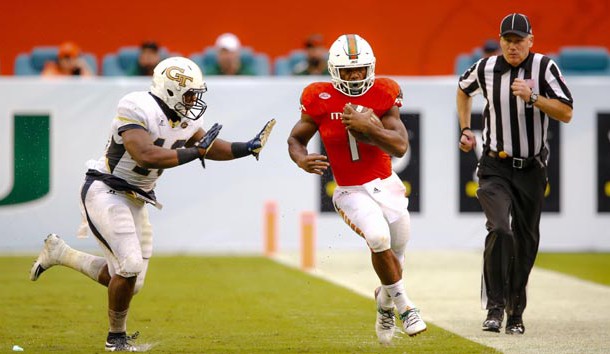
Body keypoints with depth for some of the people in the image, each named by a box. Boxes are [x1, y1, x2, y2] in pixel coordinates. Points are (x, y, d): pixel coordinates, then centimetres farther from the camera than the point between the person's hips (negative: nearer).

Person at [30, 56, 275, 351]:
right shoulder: (138, 110, -21)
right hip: (105, 193, -9)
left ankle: (58, 252, 28)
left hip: (135, 201, 9)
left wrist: (249, 148, 2)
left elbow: (213, 148, 16)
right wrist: (195, 152, -30)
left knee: (126, 280, 9)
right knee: (131, 266, -18)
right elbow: (146, 156, -32)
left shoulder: (185, 120, 5)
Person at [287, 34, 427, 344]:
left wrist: (366, 126, -27)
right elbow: (295, 139, 3)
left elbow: (401, 146, -14)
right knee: (378, 237, -29)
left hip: (387, 186, 2)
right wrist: (302, 159, -19)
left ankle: (386, 301, 43)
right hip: (351, 192, -2)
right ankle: (404, 305, -10)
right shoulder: (321, 100, -9)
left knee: (395, 253, 8)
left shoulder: (382, 95, -8)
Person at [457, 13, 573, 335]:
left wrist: (532, 97, -26)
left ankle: (515, 313, 23)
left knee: (526, 242, 8)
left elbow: (566, 114, -14)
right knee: (500, 230, -22)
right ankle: (495, 307, -16)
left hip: (531, 170, 1)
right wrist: (465, 130, 15)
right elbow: (464, 90, 21)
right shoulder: (486, 69, -3)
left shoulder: (544, 68, -9)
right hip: (495, 168, -1)